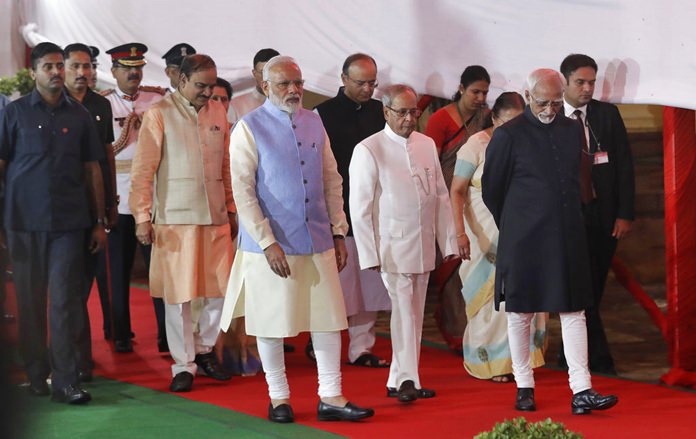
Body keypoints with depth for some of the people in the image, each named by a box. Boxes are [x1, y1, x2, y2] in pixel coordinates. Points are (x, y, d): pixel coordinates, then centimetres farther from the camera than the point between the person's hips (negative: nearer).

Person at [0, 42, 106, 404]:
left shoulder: (78, 116, 9)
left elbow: (92, 170, 11)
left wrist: (99, 221, 8)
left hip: (69, 221, 1)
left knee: (65, 301, -4)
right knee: (30, 301, 6)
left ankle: (65, 381, -4)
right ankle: (35, 374, 17)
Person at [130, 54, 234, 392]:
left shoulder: (217, 112, 11)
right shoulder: (159, 114, -3)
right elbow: (143, 170, -4)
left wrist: (231, 211, 17)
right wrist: (142, 216, -8)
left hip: (215, 217, 4)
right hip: (174, 218, -4)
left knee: (220, 289, 4)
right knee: (178, 294, 0)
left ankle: (204, 348, 25)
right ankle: (183, 365, 11)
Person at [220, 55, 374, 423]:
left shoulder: (313, 123, 9)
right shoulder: (249, 129, -6)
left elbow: (331, 180, 14)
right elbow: (242, 192, -10)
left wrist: (338, 233, 10)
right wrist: (268, 242, -15)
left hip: (318, 241, 4)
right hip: (271, 244, -4)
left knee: (328, 317, 5)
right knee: (271, 322, 5)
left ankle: (330, 397, 14)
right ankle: (278, 398, 19)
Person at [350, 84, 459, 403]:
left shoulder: (427, 145, 9)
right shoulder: (368, 150, -7)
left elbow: (441, 196, 14)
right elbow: (360, 208, -7)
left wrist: (449, 242, 10)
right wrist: (370, 254, -12)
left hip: (423, 245, 6)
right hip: (392, 245, -5)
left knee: (415, 313, 8)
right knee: (403, 309, -10)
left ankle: (399, 381, 16)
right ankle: (406, 379, -3)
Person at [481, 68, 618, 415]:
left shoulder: (571, 131, 8)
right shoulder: (509, 135, -6)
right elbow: (491, 189, 2)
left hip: (567, 239, 4)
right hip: (523, 241, -4)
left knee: (573, 312, 0)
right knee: (521, 314, 5)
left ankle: (581, 392, -2)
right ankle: (524, 387, 16)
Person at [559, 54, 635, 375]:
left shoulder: (608, 114, 5)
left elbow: (624, 165, 5)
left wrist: (625, 214, -2)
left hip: (605, 217, 3)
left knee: (594, 289, 8)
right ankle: (599, 357, 0)